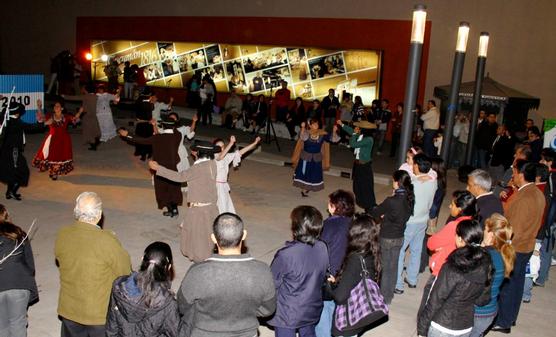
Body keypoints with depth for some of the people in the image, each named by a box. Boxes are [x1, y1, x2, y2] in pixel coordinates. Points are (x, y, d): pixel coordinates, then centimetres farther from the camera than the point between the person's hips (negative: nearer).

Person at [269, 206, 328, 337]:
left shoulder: (286, 255, -32)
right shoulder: (322, 248, -14)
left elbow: (272, 283, -17)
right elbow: (322, 276, 1)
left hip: (288, 314, -5)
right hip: (312, 310, 5)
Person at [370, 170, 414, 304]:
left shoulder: (391, 201, -27)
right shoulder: (409, 199, -7)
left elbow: (374, 213, -15)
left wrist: (380, 217, 6)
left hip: (387, 238, -6)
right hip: (399, 237, 6)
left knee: (385, 267, 10)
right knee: (393, 266, 19)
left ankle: (384, 297, 23)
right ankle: (390, 294, 35)